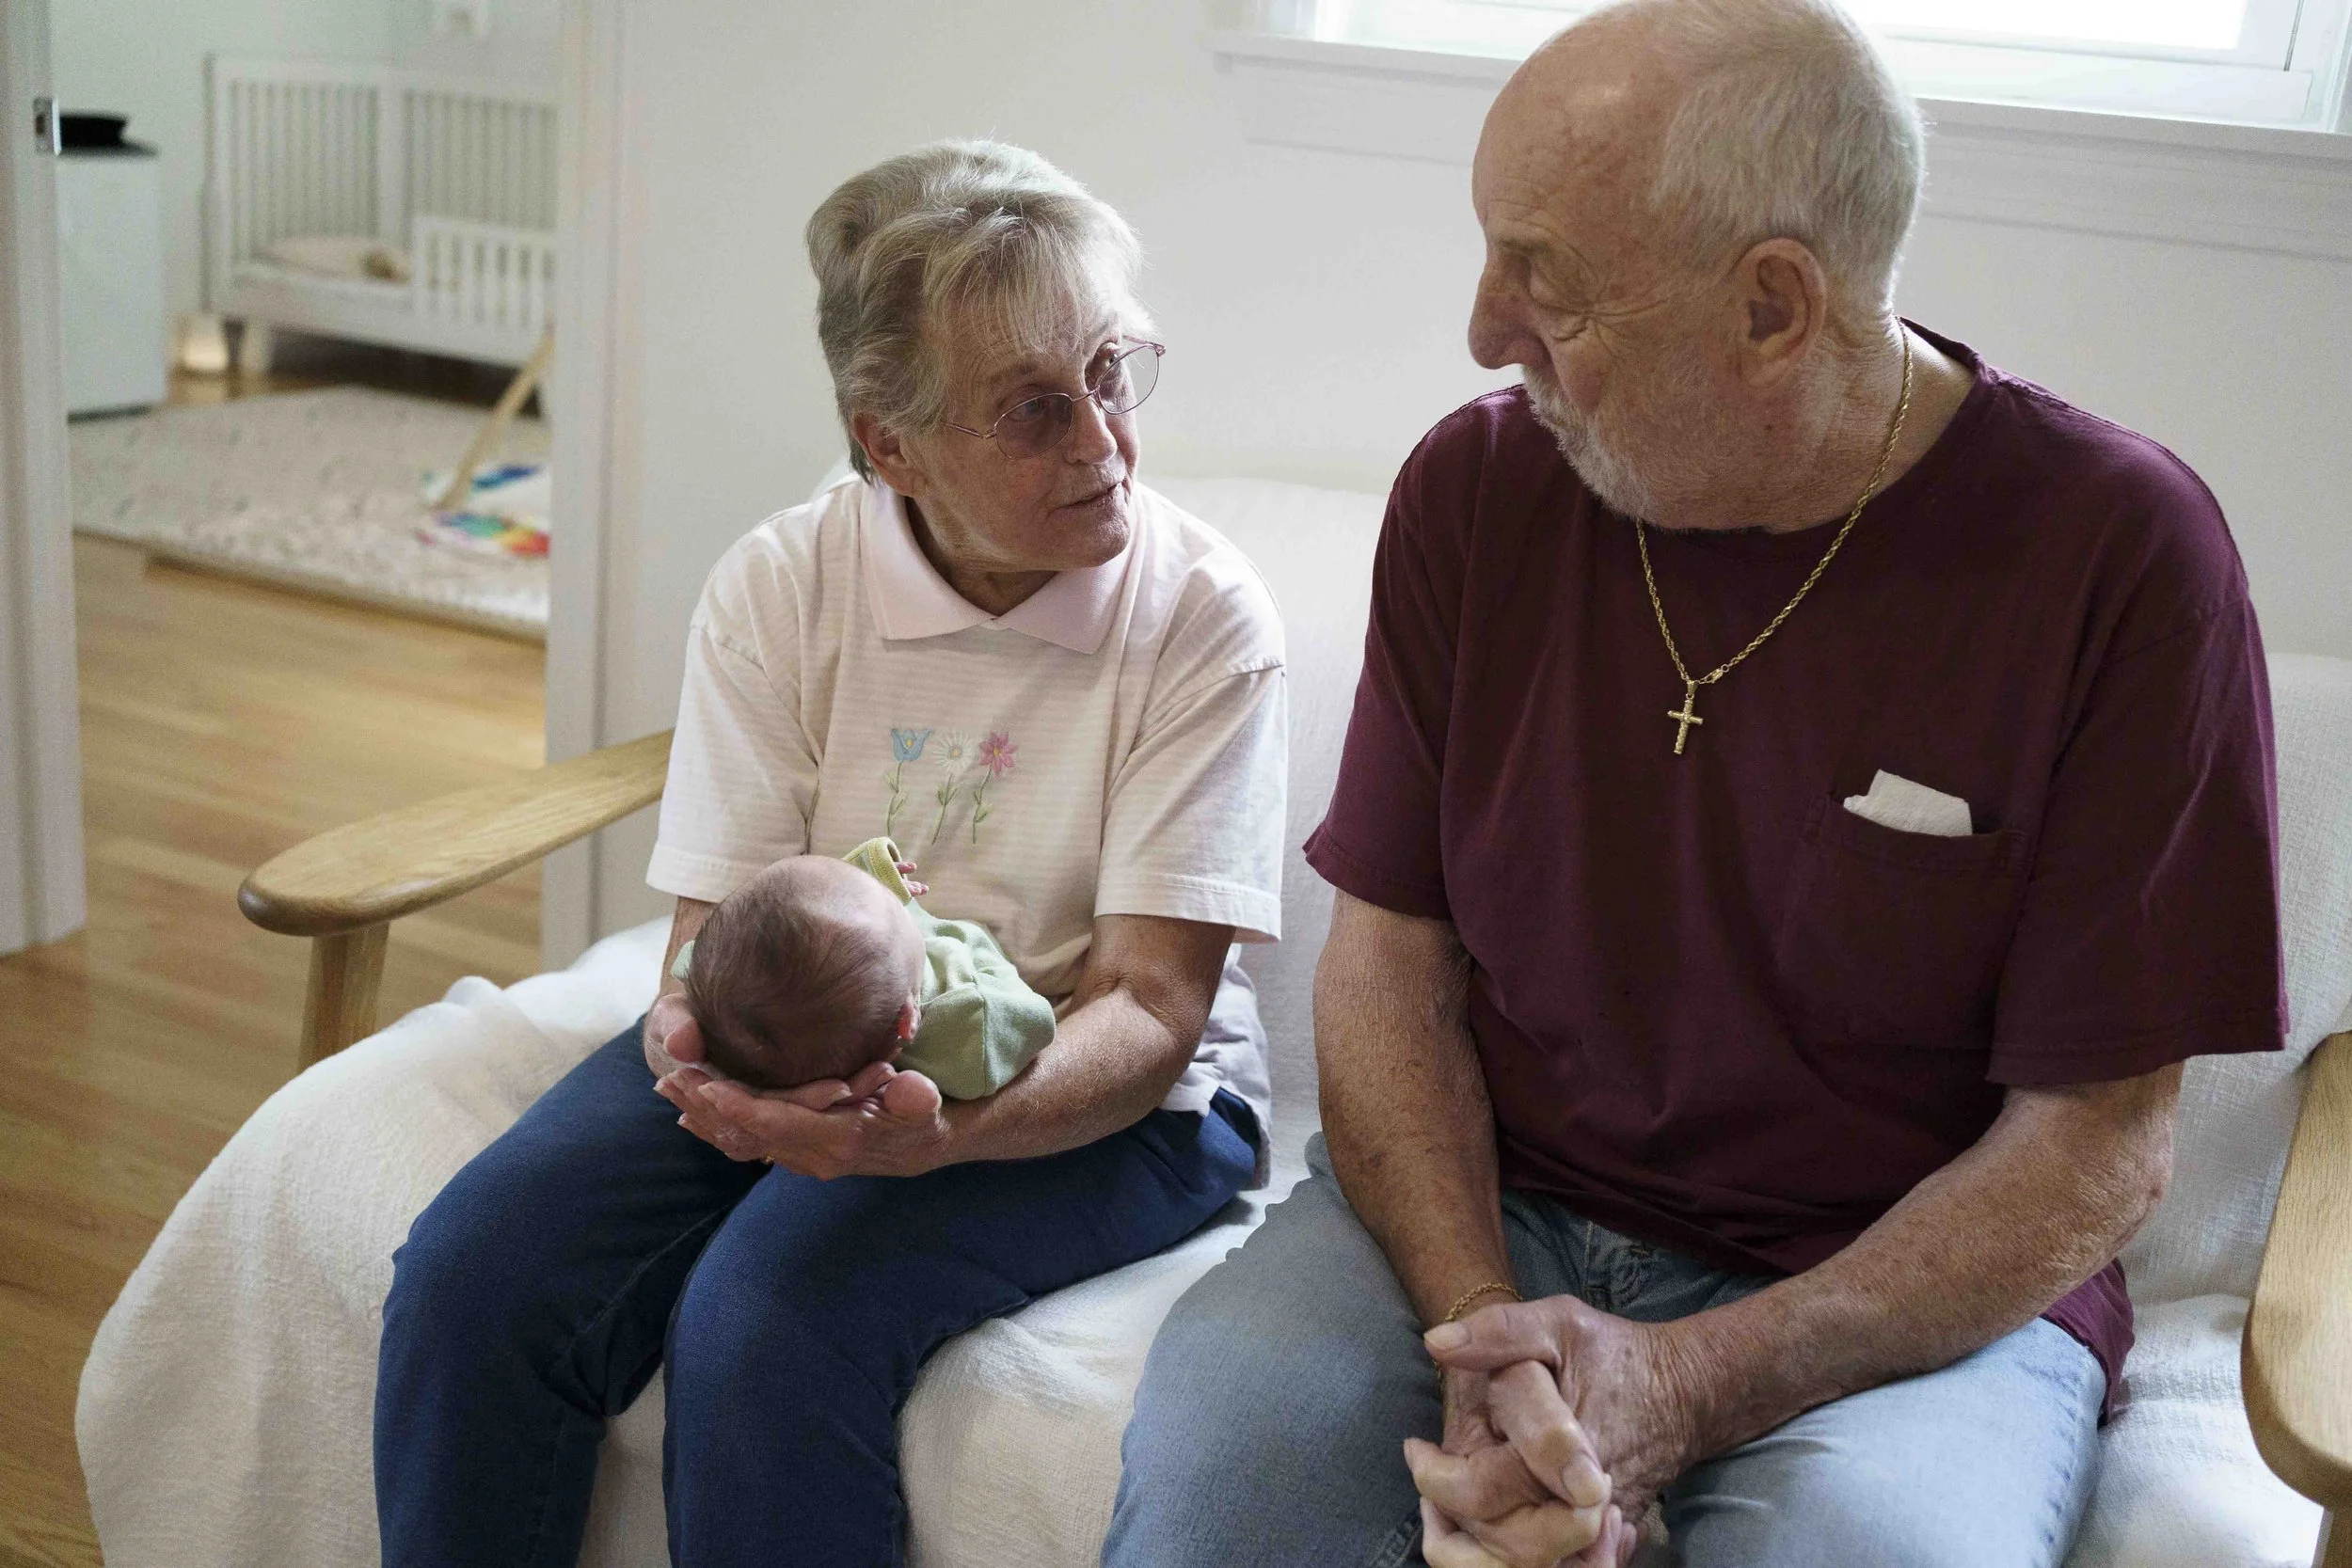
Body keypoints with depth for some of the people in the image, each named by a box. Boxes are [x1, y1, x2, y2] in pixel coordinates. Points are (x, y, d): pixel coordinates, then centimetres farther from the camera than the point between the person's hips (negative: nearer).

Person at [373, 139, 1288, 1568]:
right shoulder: (776, 589, -3)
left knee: (770, 1318, -29)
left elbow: (1150, 1007, -15)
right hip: (794, 1061, 4)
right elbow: (714, 930, -3)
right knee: (475, 1275, -19)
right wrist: (697, 1036, -29)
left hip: (1097, 1099, -3)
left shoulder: (1206, 617, -12)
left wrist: (942, 1127, -35)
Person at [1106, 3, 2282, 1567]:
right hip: (1483, 1215, 2)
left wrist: (1688, 1386, -21)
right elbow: (1389, 960, 0)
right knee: (1218, 1442, -26)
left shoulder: (2119, 555, -12)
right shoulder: (1476, 487, -2)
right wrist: (1480, 1333, -17)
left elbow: (2096, 1143, -10)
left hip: (1920, 1283, -1)